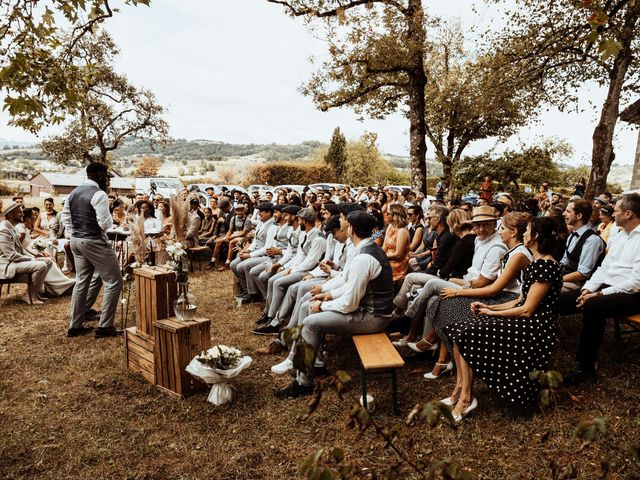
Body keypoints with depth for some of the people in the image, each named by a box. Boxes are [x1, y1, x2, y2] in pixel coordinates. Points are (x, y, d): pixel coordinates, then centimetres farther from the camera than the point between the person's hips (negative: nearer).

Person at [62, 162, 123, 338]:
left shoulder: (74, 193, 12)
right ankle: (104, 327, 0)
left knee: (82, 282, 18)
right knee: (114, 282, -1)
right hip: (94, 242, -9)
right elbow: (105, 224, -20)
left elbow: (65, 216, 17)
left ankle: (75, 326, 23)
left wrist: (74, 233, 18)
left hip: (76, 241, 10)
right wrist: (111, 219, 0)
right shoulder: (99, 194, -16)